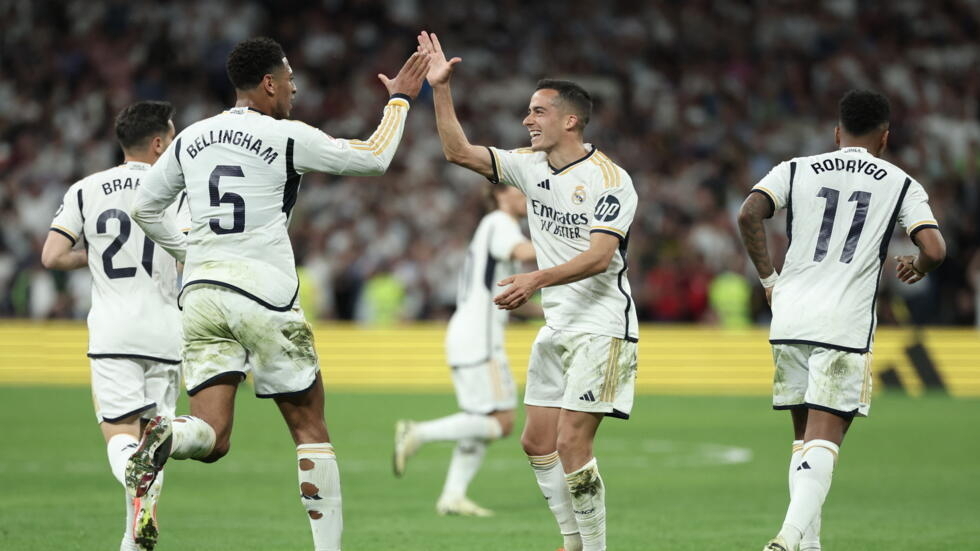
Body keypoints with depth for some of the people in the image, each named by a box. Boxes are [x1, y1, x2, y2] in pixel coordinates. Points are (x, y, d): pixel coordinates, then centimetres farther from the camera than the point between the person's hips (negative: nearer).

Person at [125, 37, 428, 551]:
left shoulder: (191, 139, 11)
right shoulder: (287, 137, -4)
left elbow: (144, 208, 21)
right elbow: (374, 158, 4)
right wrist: (399, 100, 18)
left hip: (201, 291, 4)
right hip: (264, 294, -4)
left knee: (212, 438, 0)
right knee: (309, 427, 10)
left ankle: (164, 437, -33)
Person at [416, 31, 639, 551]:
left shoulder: (608, 179, -14)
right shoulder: (530, 165, 8)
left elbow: (599, 257, -23)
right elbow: (459, 152, 8)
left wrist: (538, 279, -35)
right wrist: (441, 89, 0)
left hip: (600, 327, -8)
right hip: (557, 327, 8)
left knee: (572, 443, -16)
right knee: (537, 441, 9)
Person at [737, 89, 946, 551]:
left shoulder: (796, 170, 11)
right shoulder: (900, 184, 6)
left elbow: (748, 215, -5)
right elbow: (934, 250, -5)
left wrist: (768, 277, 6)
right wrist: (916, 269, 18)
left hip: (790, 318, 3)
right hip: (846, 324, -3)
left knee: (805, 436, 16)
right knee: (824, 439, -6)